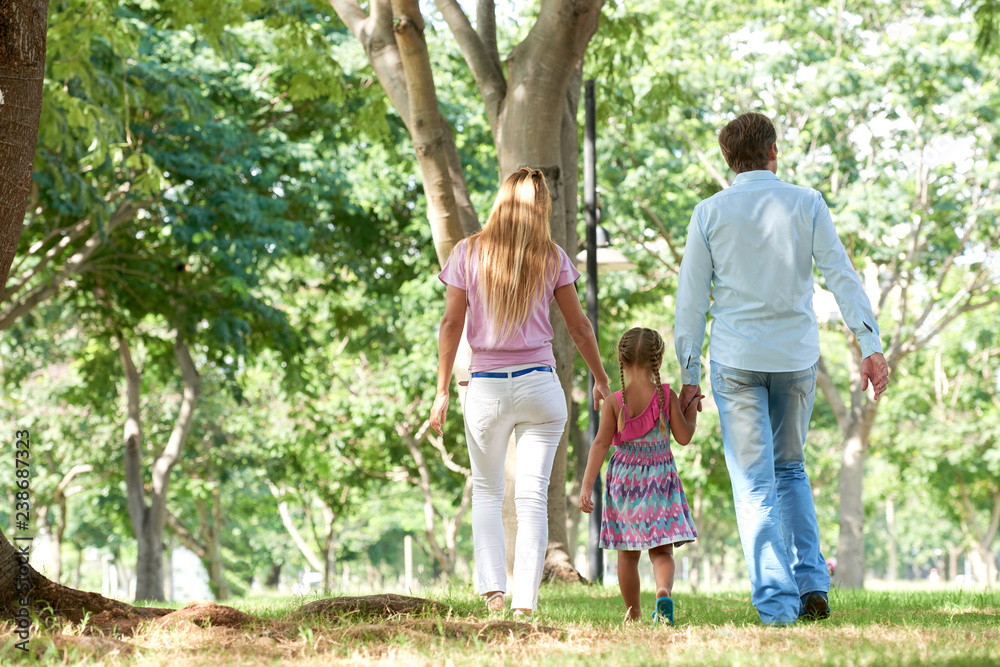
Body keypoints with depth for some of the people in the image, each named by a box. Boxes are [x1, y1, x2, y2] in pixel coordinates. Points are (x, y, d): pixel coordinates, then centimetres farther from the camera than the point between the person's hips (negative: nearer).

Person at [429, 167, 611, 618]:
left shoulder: (468, 253, 0)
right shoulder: (552, 258, 1)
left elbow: (451, 322, 0)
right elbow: (578, 326, 5)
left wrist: (442, 391, 4)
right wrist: (601, 381, 18)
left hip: (486, 389, 0)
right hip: (540, 384, 0)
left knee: (486, 493, 14)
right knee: (532, 496, 2)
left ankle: (493, 589, -3)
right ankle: (525, 602, -4)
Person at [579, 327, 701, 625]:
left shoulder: (615, 402, -7)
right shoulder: (667, 396, -6)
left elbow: (601, 443, -10)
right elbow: (684, 436, -3)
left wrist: (586, 485, -10)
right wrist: (692, 409, 15)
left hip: (624, 479, 0)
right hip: (661, 479, 0)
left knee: (627, 553, 13)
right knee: (662, 550, 1)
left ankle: (632, 615, 19)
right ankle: (664, 592, -29)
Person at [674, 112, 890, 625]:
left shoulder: (709, 213, -2)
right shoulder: (806, 205, 0)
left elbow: (691, 299, -1)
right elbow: (842, 277, -6)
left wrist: (689, 375, 4)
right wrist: (871, 347, -7)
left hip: (736, 360, -2)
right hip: (796, 357, 2)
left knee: (755, 485, 2)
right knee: (790, 469, 20)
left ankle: (776, 601, -6)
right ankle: (811, 582, 9)